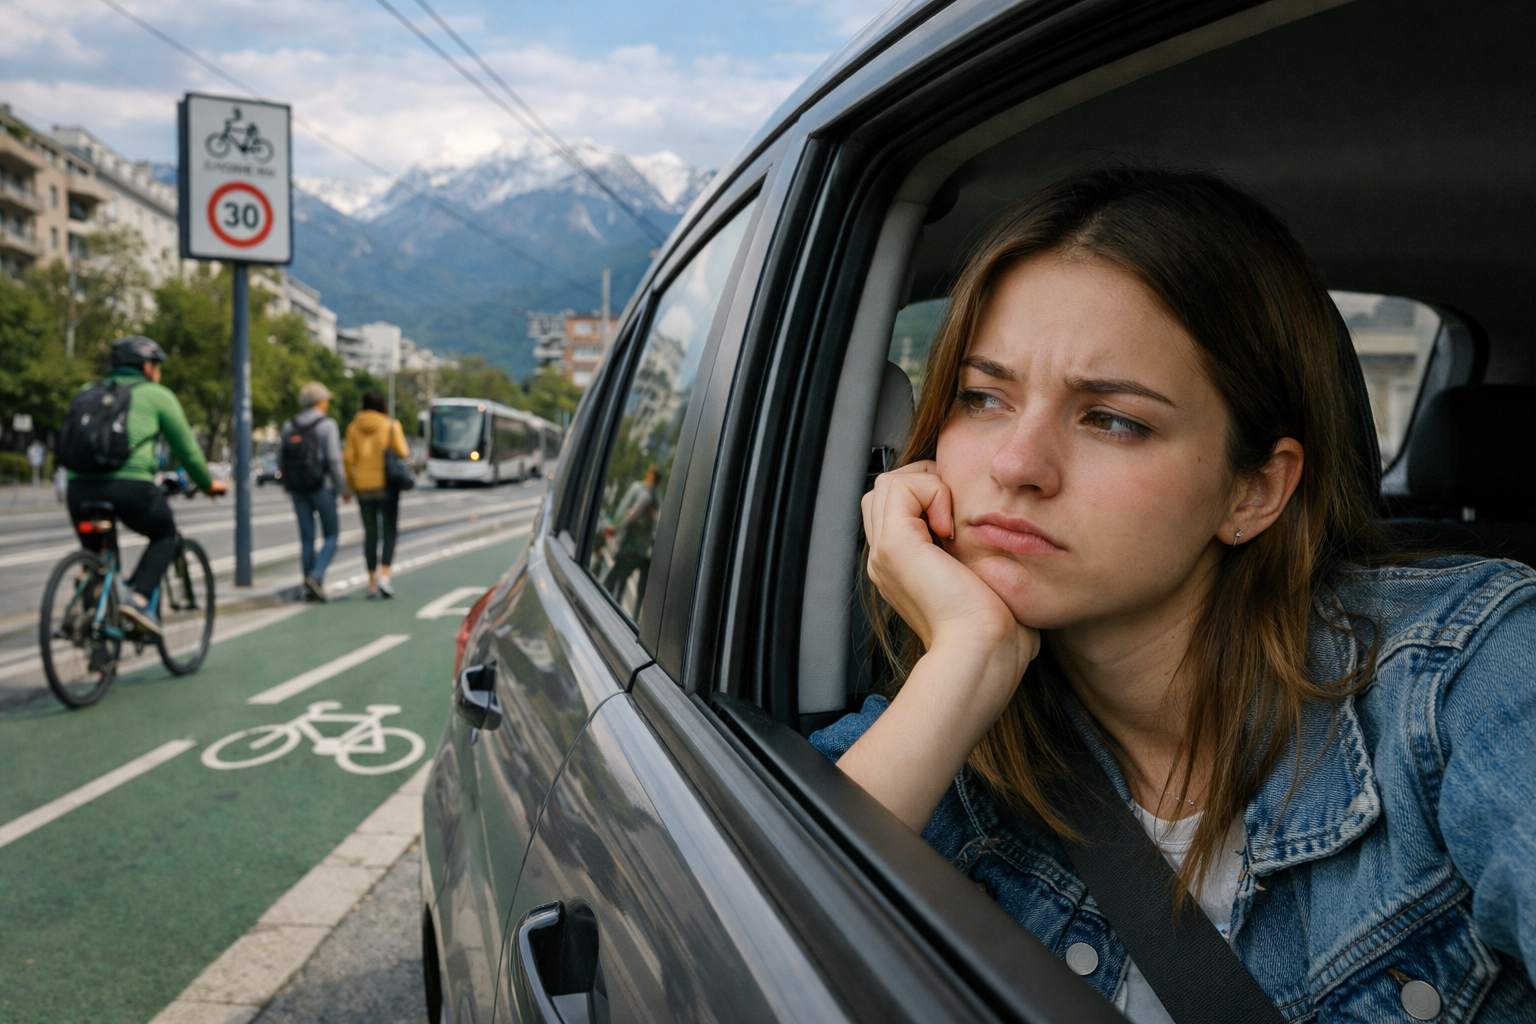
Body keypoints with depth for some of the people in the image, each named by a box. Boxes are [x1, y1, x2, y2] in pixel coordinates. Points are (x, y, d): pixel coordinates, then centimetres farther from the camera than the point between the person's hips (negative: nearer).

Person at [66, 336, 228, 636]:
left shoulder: (88, 393, 25)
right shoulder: (156, 394, 10)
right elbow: (185, 447, 13)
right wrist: (208, 483, 28)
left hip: (79, 486, 5)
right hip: (129, 485, -5)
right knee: (164, 535, 19)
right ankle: (139, 598, -1)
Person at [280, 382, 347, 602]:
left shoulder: (289, 426, 8)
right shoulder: (327, 425, -8)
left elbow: (284, 460, 8)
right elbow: (334, 460, -13)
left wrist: (290, 489, 16)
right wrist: (344, 488, -5)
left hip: (296, 488, 5)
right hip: (321, 487, -5)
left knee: (306, 538, 9)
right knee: (331, 536, 6)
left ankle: (311, 589, 10)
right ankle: (316, 575, -14)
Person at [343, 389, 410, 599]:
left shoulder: (354, 427, 5)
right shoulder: (392, 425, -2)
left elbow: (349, 458, -1)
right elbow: (403, 453, -9)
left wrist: (350, 482, 10)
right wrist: (406, 450, 14)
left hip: (363, 485, 2)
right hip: (387, 483, -2)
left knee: (370, 535, 10)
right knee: (389, 533, 4)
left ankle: (372, 584, 9)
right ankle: (384, 576, -13)